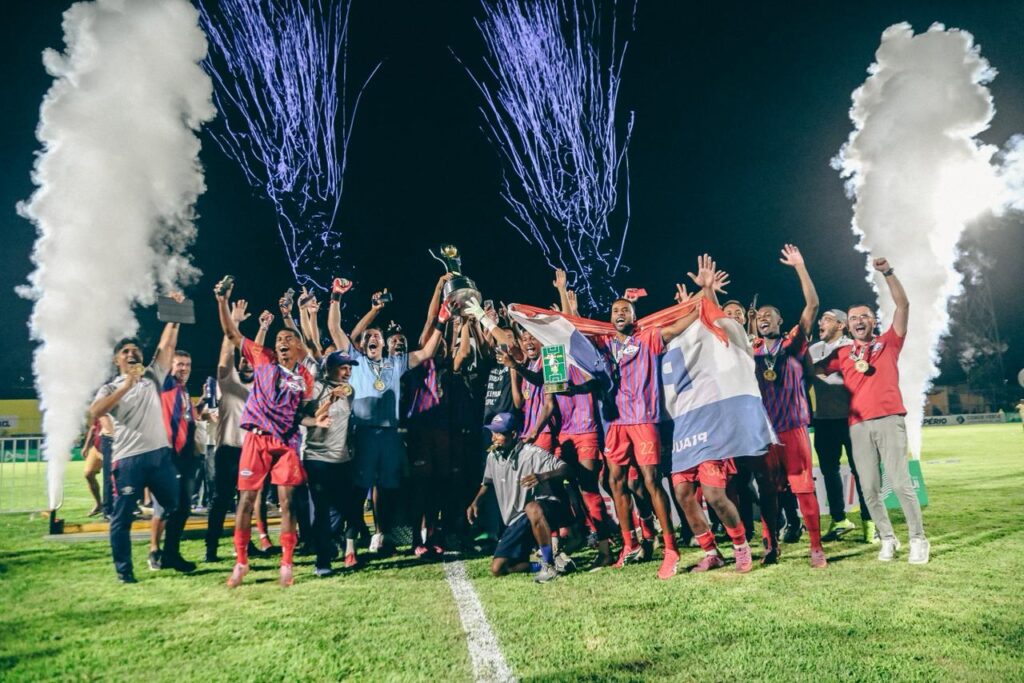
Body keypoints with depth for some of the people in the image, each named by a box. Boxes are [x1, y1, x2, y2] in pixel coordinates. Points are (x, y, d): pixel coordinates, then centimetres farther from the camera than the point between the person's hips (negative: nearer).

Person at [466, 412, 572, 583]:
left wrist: (543, 476, -39)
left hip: (543, 511, -6)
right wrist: (475, 502, 7)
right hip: (516, 522, 6)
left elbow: (565, 469, -21)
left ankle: (549, 564, -23)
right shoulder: (492, 456, 3)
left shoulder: (532, 453, -16)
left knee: (531, 508, -43)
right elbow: (487, 483, 22)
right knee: (497, 569, -6)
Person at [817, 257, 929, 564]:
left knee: (900, 482, -6)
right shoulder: (842, 353, 15)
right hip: (858, 425, 2)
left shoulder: (889, 342, 12)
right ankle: (888, 538, 16)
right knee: (869, 488, 2)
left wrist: (888, 272, -4)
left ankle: (919, 539, 9)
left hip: (889, 420, -2)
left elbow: (903, 305, 4)